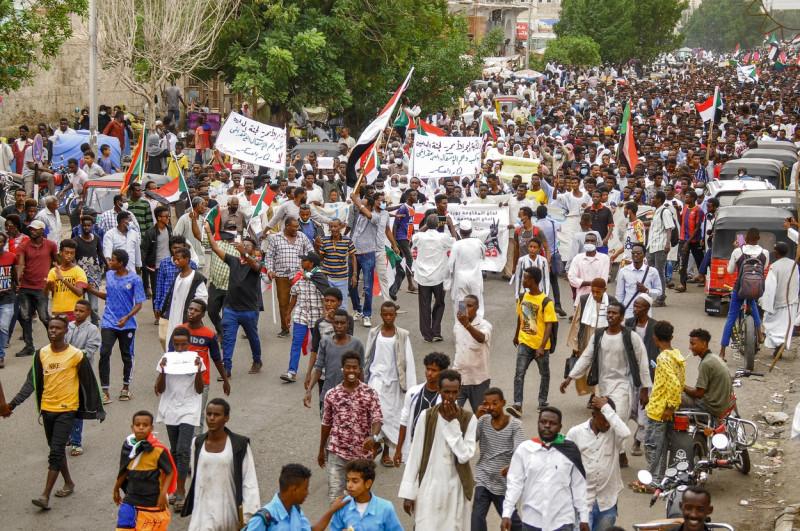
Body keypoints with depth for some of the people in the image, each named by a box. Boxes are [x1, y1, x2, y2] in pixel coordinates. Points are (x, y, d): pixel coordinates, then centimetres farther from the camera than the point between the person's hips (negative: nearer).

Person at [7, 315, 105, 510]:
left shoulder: (75, 355, -9)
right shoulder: (41, 354, 3)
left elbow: (89, 383, -2)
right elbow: (32, 382, 5)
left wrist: (97, 409, 1)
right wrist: (14, 402, -5)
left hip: (66, 409, -5)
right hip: (47, 408, 5)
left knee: (56, 452, -11)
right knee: (56, 449, 16)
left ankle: (45, 496, -13)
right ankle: (69, 483, 34)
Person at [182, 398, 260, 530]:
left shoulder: (240, 445, -8)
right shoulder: (198, 443, 2)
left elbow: (250, 483, -7)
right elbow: (196, 479, 13)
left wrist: (246, 517, -11)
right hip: (204, 513, 2)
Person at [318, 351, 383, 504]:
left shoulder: (370, 393, -4)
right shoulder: (332, 394, 1)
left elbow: (377, 419, -12)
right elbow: (326, 423, 11)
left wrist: (373, 436, -33)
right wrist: (321, 450, 16)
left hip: (362, 453, 0)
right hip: (337, 452, 0)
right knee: (334, 494, -5)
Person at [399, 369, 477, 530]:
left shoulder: (468, 419, -3)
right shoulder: (426, 417, -4)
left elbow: (465, 455, -12)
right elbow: (414, 455, -1)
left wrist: (453, 422, -14)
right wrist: (408, 492, -2)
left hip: (455, 489, 1)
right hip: (429, 488, -1)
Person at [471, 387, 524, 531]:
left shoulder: (515, 425, -9)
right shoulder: (483, 421, 0)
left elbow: (519, 451, -21)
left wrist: (511, 465, -41)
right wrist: (476, 416, -15)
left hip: (504, 481, -2)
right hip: (483, 478, 2)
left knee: (510, 517, 15)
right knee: (477, 517, -11)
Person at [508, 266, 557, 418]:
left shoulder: (545, 302, -16)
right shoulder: (523, 298, 1)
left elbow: (549, 326, -18)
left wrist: (542, 347, -26)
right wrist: (516, 335, 27)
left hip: (540, 345, -3)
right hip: (524, 343, 3)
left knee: (544, 374, 14)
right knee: (519, 373, -10)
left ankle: (543, 402, 31)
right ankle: (517, 405, -14)